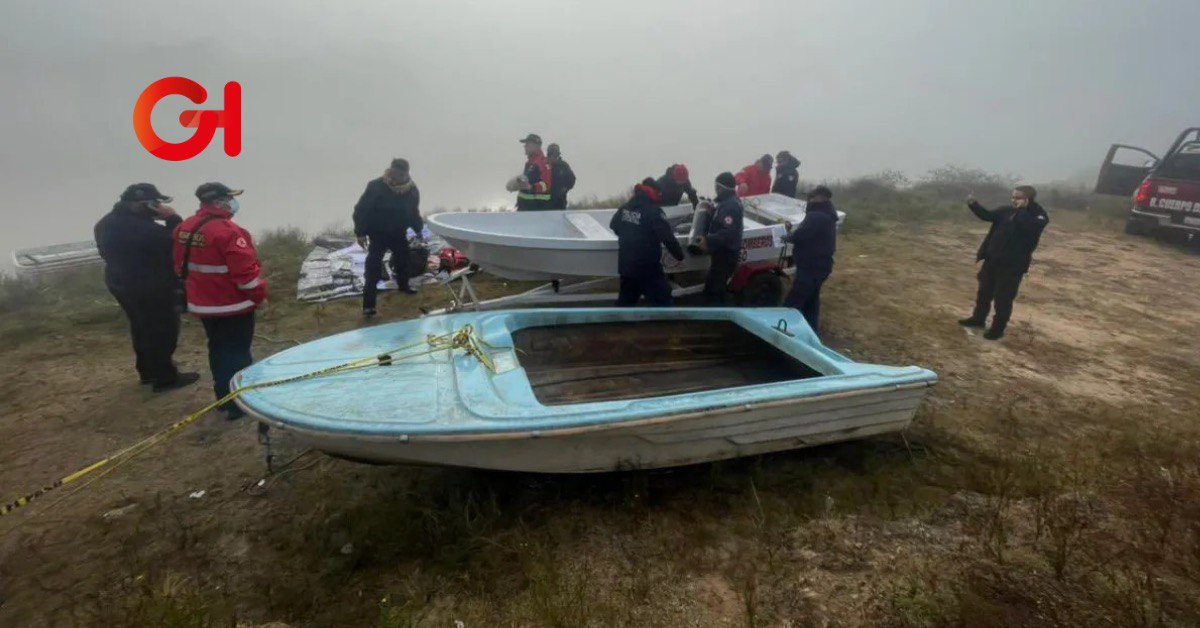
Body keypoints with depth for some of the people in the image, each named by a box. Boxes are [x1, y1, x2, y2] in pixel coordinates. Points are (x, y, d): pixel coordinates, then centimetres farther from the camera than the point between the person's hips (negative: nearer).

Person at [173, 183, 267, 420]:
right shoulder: (226, 230, -23)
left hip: (202, 304, 8)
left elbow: (181, 266, 16)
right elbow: (245, 269, -23)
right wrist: (259, 295, -9)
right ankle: (237, 403, 5)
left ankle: (224, 397, 28)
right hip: (232, 305, -8)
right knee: (238, 352, 1)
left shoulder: (184, 228, 6)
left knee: (218, 350, 18)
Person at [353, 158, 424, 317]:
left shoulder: (412, 189, -7)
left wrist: (418, 229, 15)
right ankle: (368, 304, -6)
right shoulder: (376, 186, -21)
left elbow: (414, 212, 11)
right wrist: (360, 233, -16)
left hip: (399, 233, 5)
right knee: (373, 268, -9)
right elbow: (361, 210, -15)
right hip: (378, 234, -5)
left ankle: (403, 285, 48)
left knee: (403, 260, 20)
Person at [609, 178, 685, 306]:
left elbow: (614, 226, 23)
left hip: (626, 266, 7)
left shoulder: (624, 208, 5)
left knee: (625, 301, 21)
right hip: (648, 268, -7)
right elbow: (668, 237, -19)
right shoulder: (654, 211, -16)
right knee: (662, 303, 2)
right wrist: (679, 254, -5)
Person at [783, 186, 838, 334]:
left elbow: (799, 237, -27)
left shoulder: (816, 216, -21)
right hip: (820, 265, 11)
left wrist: (788, 236, -6)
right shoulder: (827, 216, 15)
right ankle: (811, 329, 29)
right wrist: (793, 231, 6)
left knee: (792, 302, -7)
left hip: (810, 266, -11)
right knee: (811, 298, 20)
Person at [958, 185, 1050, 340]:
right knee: (984, 291, 19)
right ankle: (978, 319, 37)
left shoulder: (1038, 216, -12)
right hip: (992, 260, 6)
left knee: (1003, 298, 2)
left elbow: (1030, 227, -32)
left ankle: (998, 328, 16)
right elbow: (987, 215, 9)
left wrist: (1022, 210, -26)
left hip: (1012, 265, -6)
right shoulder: (1006, 211, 3)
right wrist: (973, 204, -6)